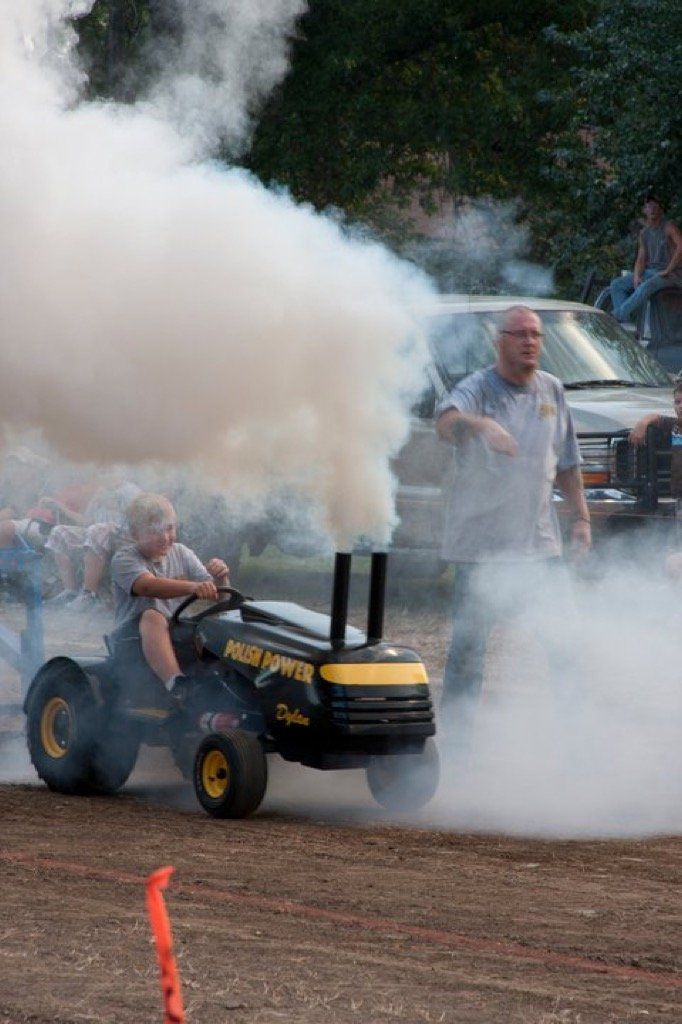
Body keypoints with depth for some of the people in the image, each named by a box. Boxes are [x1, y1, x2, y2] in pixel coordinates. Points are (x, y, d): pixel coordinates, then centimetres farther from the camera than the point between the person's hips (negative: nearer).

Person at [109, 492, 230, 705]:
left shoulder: (181, 554, 13)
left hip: (180, 641, 5)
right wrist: (193, 587, -43)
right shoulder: (124, 559, -4)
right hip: (134, 638, -5)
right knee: (153, 617, -37)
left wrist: (220, 579, -18)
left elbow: (215, 596, 7)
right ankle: (176, 683, -57)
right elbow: (149, 586, -27)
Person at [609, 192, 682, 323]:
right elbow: (641, 260, 9)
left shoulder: (669, 227, -9)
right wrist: (637, 277, -12)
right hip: (650, 272, 7)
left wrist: (667, 271, -23)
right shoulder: (644, 233, 12)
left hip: (671, 275, -7)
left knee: (646, 287, -38)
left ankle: (617, 316, -38)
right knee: (617, 285, -10)